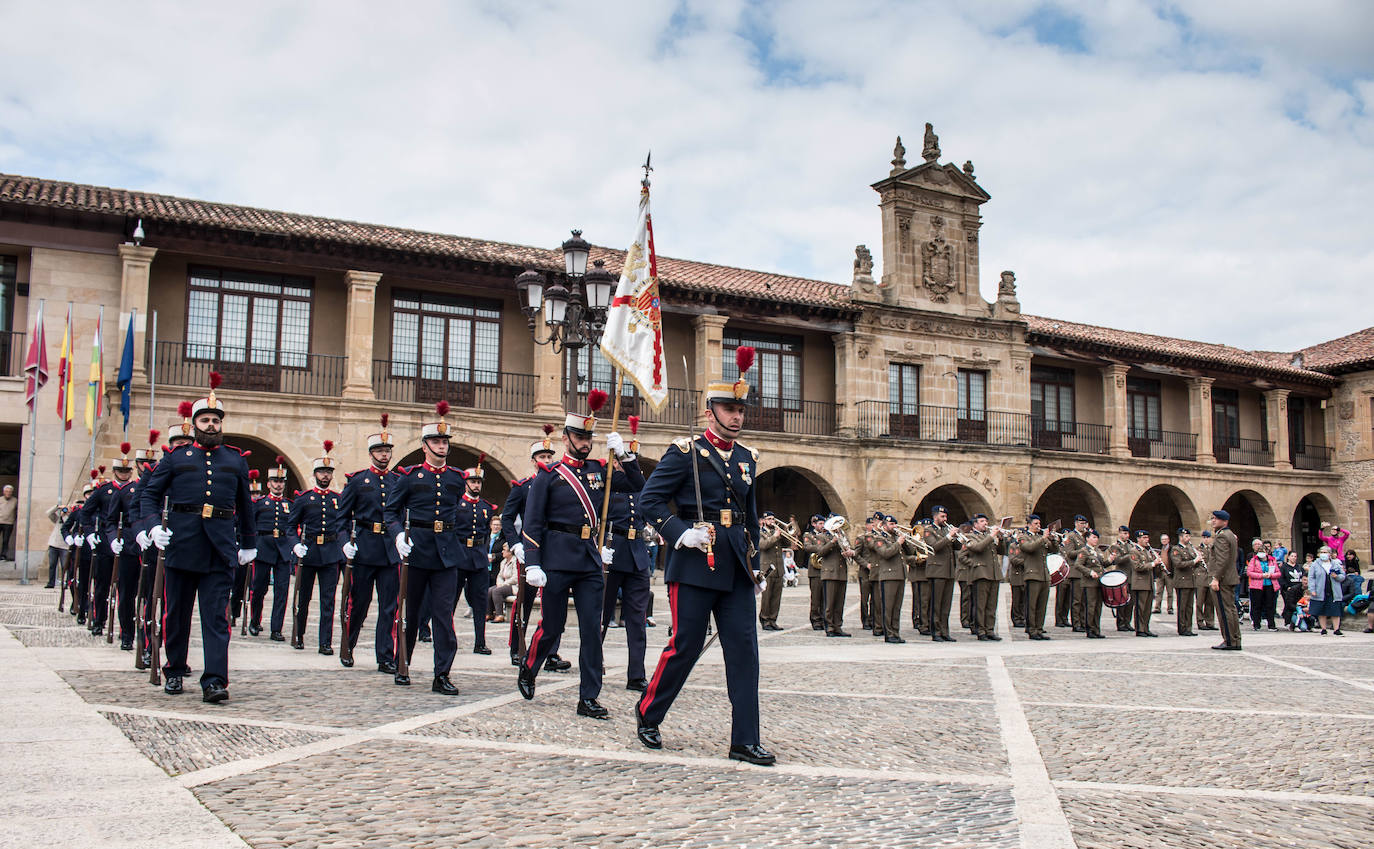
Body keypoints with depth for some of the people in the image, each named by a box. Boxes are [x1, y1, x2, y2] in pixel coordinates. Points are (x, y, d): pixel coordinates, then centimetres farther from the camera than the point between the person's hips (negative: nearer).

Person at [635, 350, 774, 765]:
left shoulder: (747, 459, 15)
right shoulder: (686, 452, -3)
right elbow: (651, 499, -6)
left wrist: (753, 561, 18)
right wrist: (680, 532, -17)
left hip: (736, 569, 6)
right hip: (695, 565, -6)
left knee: (744, 649, 0)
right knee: (685, 646, 0)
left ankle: (745, 741, 4)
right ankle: (647, 716, 22)